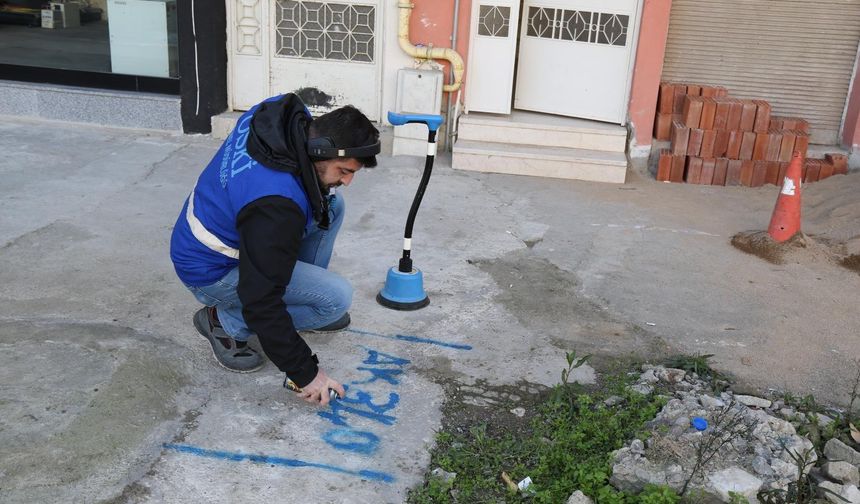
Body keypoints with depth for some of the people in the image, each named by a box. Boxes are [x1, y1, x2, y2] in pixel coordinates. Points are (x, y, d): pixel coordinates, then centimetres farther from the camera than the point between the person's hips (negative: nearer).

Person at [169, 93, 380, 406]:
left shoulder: (279, 111, -15)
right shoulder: (277, 206, -38)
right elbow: (261, 301, -32)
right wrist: (305, 371, -24)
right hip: (212, 271, -9)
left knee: (331, 205, 2)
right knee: (337, 298, -17)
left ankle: (303, 293, 16)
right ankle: (224, 322, -2)